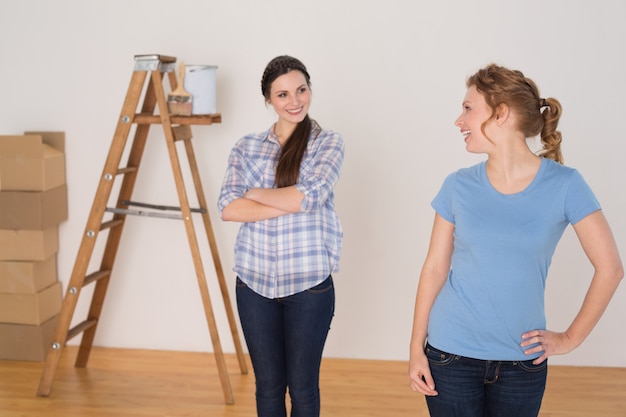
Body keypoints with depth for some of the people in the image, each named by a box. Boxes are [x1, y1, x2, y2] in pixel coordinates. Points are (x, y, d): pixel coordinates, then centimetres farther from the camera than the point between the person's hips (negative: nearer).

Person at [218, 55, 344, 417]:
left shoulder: (329, 142, -1)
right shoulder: (247, 147, 5)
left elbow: (311, 196, -17)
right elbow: (228, 208, -7)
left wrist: (255, 193, -6)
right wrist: (290, 204, -15)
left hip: (309, 283, -2)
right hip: (254, 281, 3)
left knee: (302, 384, 10)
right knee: (268, 384, 14)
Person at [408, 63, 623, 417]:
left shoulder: (564, 185, -8)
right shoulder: (459, 187, -3)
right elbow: (435, 268, 1)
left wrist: (571, 338, -2)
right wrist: (416, 348, 0)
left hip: (523, 361, 0)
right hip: (451, 355, 1)